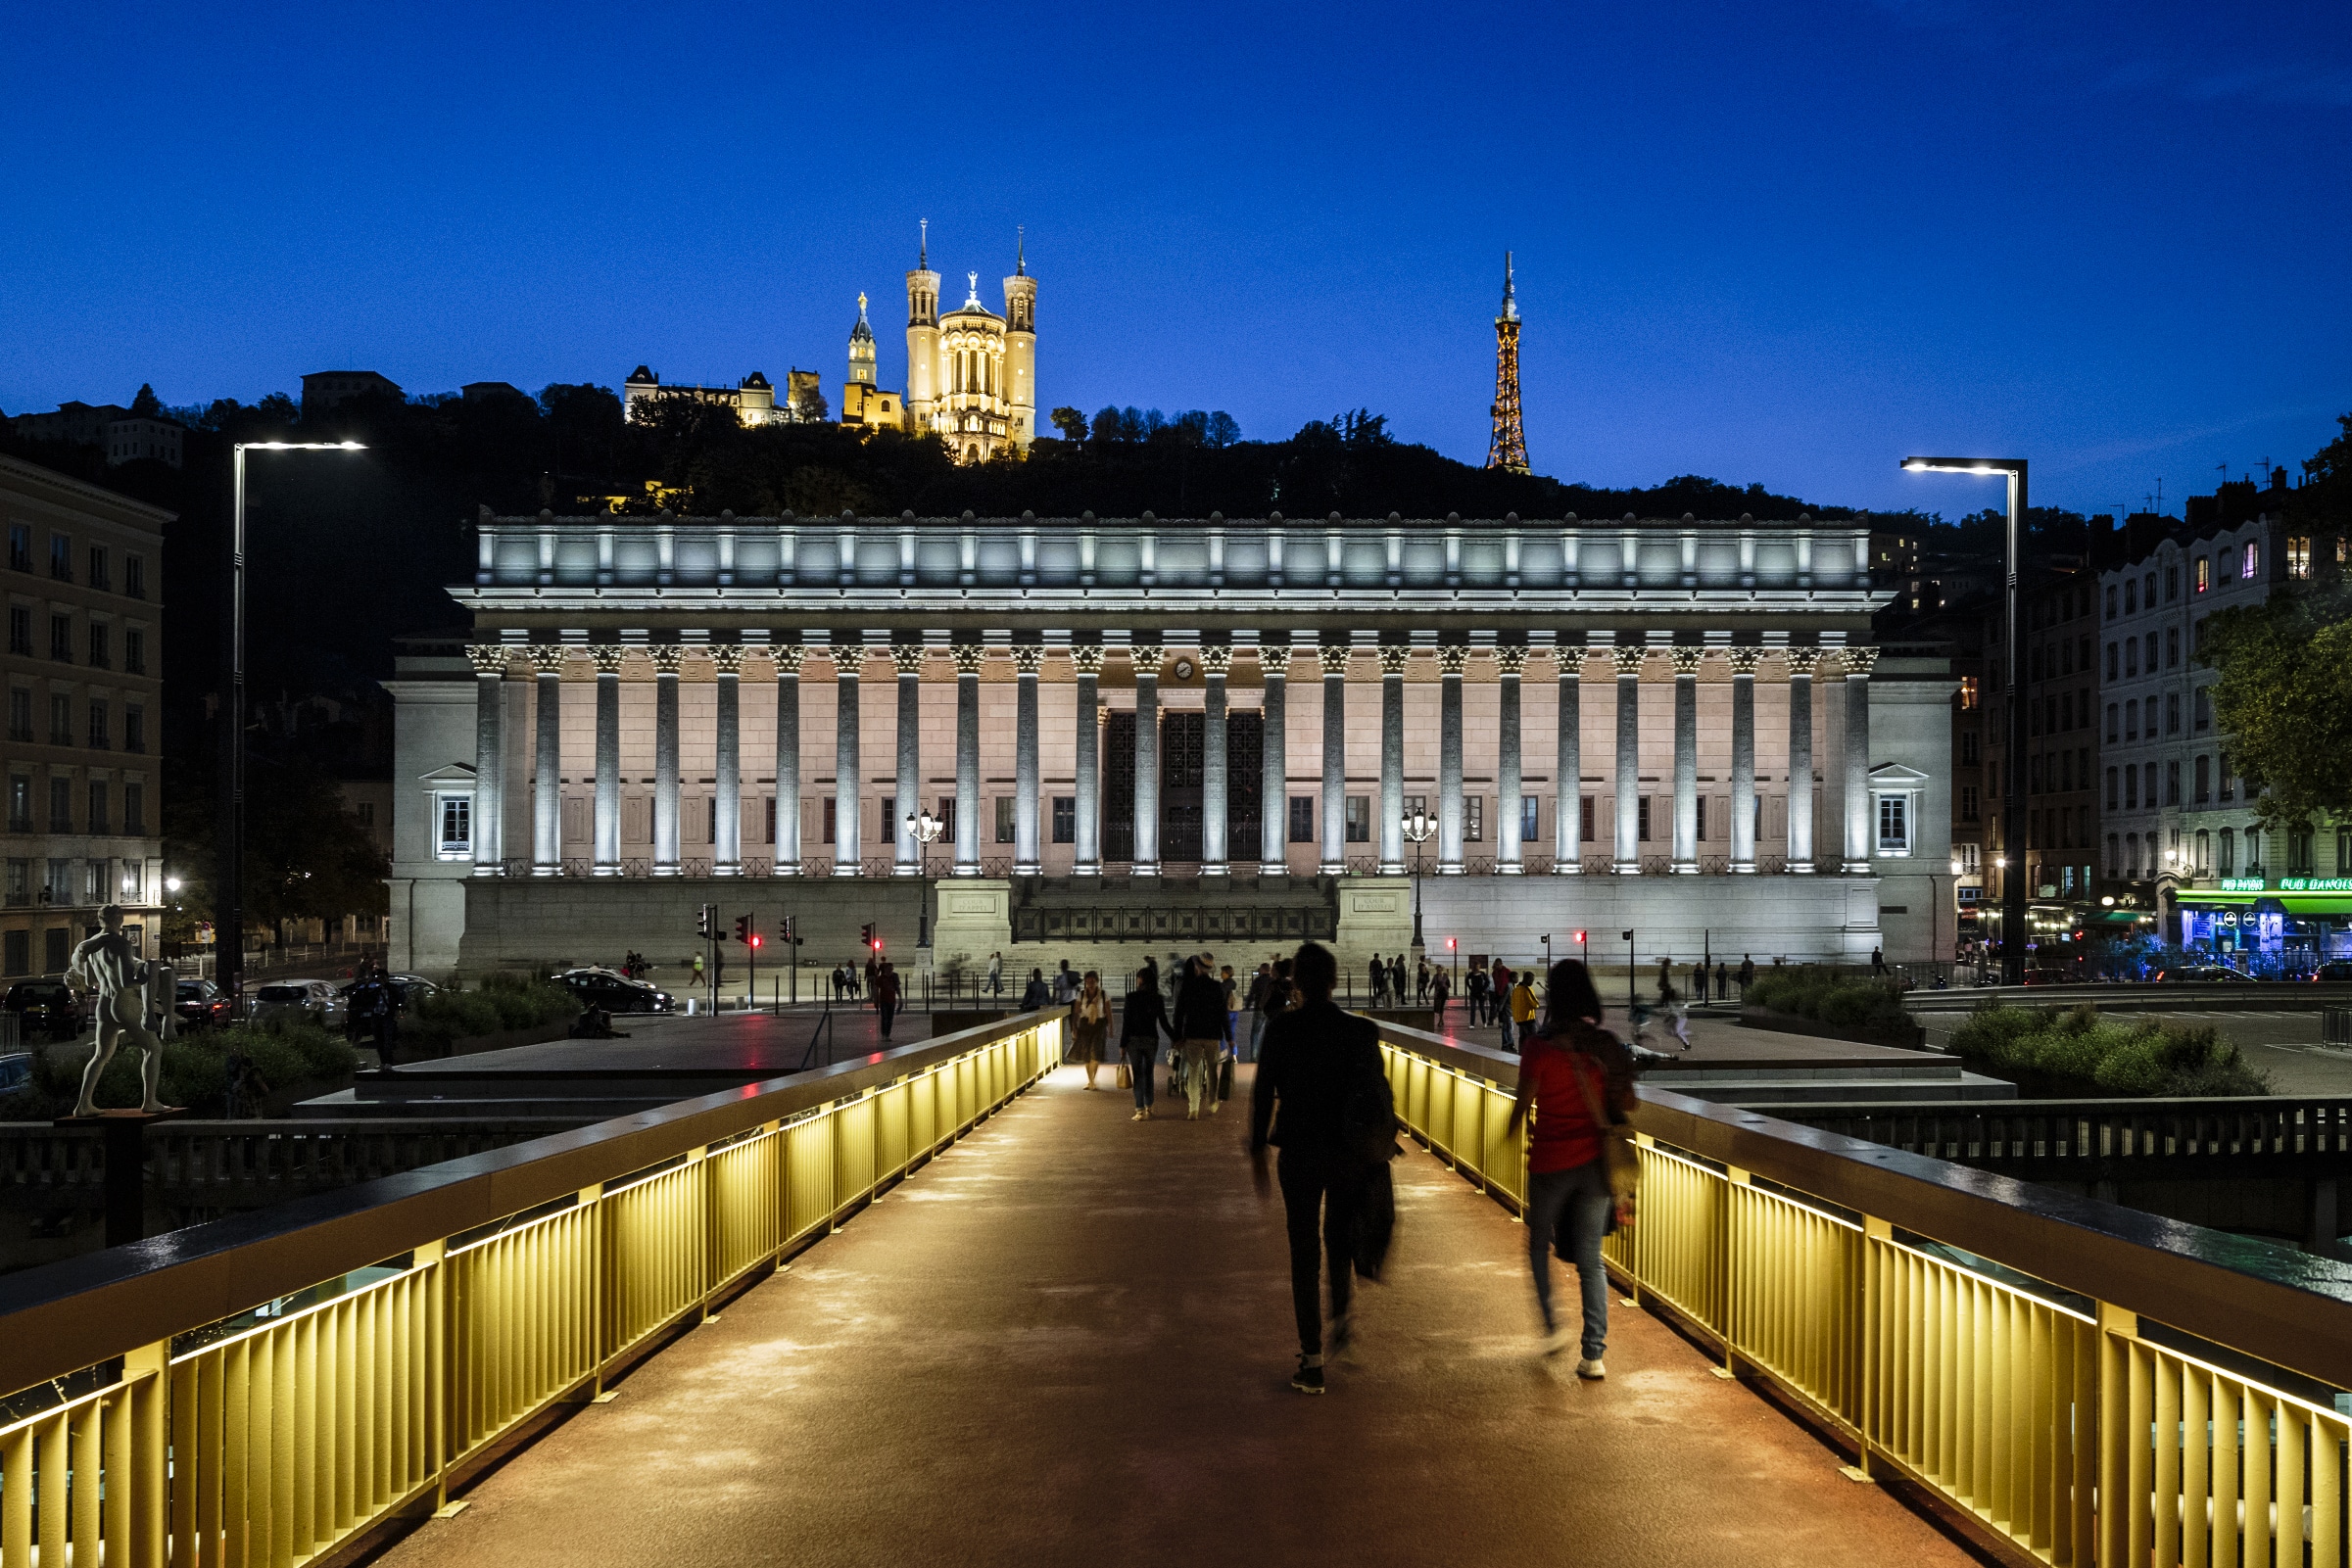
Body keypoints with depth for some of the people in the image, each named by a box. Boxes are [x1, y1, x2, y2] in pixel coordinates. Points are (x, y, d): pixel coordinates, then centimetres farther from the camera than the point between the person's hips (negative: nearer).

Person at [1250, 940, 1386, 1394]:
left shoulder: (1280, 1030, -10)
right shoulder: (1361, 1031, -6)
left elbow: (1263, 1094, -6)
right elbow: (1379, 1092, -2)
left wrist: (1257, 1150, 4)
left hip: (1299, 1153, -1)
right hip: (1351, 1153, 1)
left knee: (1304, 1252, 5)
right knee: (1340, 1237, 27)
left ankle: (1312, 1362, 5)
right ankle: (1342, 1315, 14)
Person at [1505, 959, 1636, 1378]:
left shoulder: (1540, 1045, -13)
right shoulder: (1606, 1044, -2)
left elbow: (1523, 1105, -8)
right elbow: (1627, 1104, 2)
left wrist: (1508, 1135, 11)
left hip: (1550, 1160, -3)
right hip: (1595, 1160, 3)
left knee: (1539, 1243, 21)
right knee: (1590, 1258, 8)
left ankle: (1552, 1325, 15)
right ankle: (1593, 1353, 4)